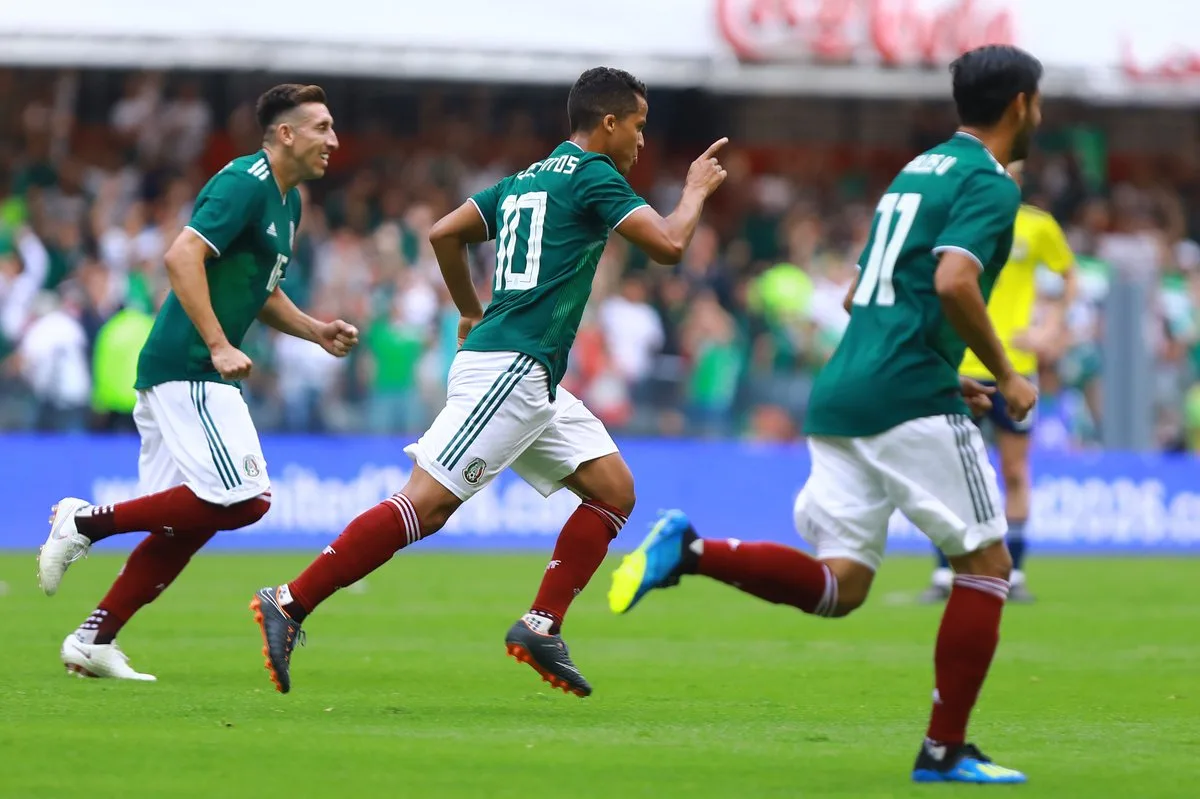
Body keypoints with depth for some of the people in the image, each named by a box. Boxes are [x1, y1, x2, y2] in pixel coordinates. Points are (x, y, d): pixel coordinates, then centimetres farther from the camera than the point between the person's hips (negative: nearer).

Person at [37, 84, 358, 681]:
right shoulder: (245, 184, -12)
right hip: (187, 368, -10)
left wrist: (316, 331, 16)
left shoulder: (286, 201, 19)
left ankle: (93, 641, 8)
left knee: (193, 517, 8)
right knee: (243, 499, -16)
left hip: (193, 371, 10)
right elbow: (182, 256, -22)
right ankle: (88, 521, -9)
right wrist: (219, 346, -24)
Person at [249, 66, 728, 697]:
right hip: (509, 369, -10)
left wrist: (472, 314, 31)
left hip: (532, 383, 10)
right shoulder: (593, 174, -5)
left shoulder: (528, 178, 20)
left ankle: (540, 626, 4)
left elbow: (443, 233, 21)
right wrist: (697, 190, 6)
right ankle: (290, 604, -16)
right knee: (427, 504, -15)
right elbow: (668, 245, -11)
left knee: (614, 489, 9)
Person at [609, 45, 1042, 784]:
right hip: (911, 398, -8)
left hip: (841, 392, 8)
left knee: (839, 584, 3)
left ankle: (689, 550, -17)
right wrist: (1005, 376, -10)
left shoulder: (918, 170, 24)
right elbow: (953, 282, -22)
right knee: (986, 562, 4)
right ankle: (945, 751, 2)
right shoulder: (990, 184, -5)